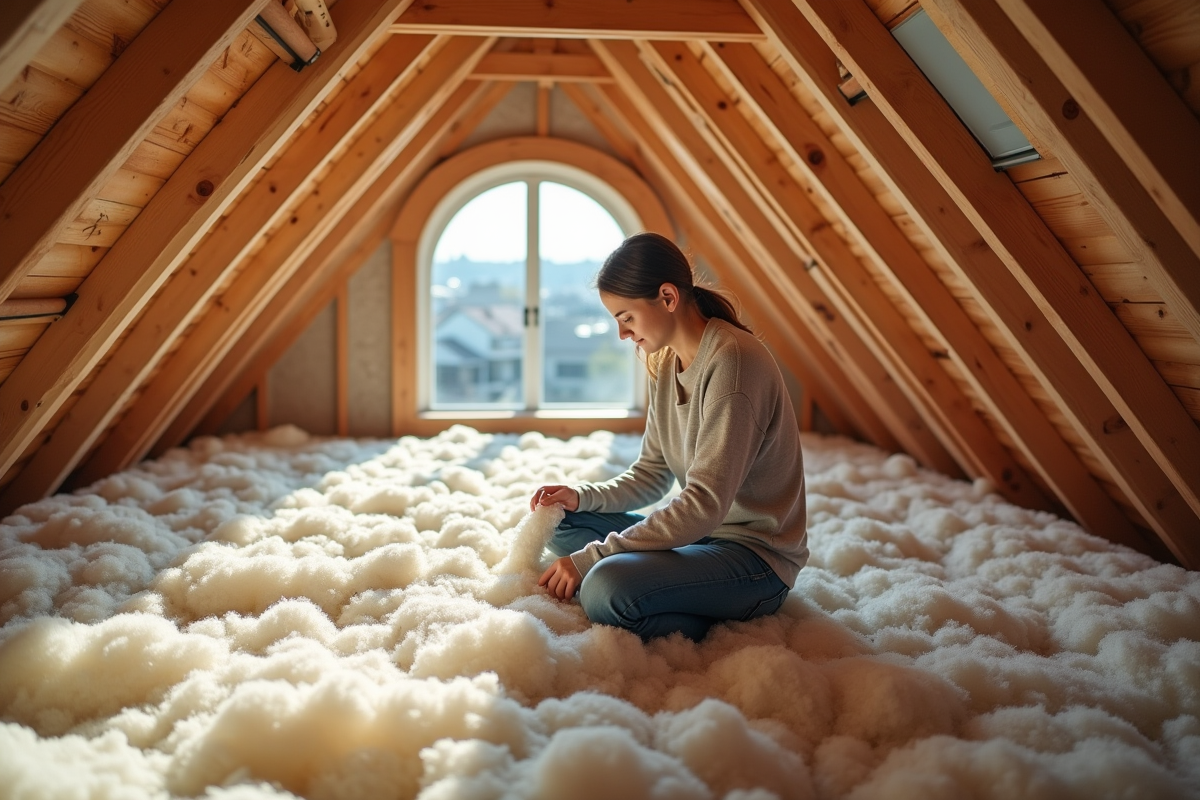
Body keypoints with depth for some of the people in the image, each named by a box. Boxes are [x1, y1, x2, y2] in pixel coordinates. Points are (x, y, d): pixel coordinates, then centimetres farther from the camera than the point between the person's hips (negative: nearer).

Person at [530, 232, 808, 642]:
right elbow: (652, 473, 15)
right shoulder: (666, 364, 7)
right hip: (702, 532, 10)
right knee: (564, 524, 7)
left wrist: (591, 558, -24)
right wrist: (582, 496, -3)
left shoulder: (732, 361, -22)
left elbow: (705, 503, -27)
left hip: (757, 556, -10)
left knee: (605, 589, -32)